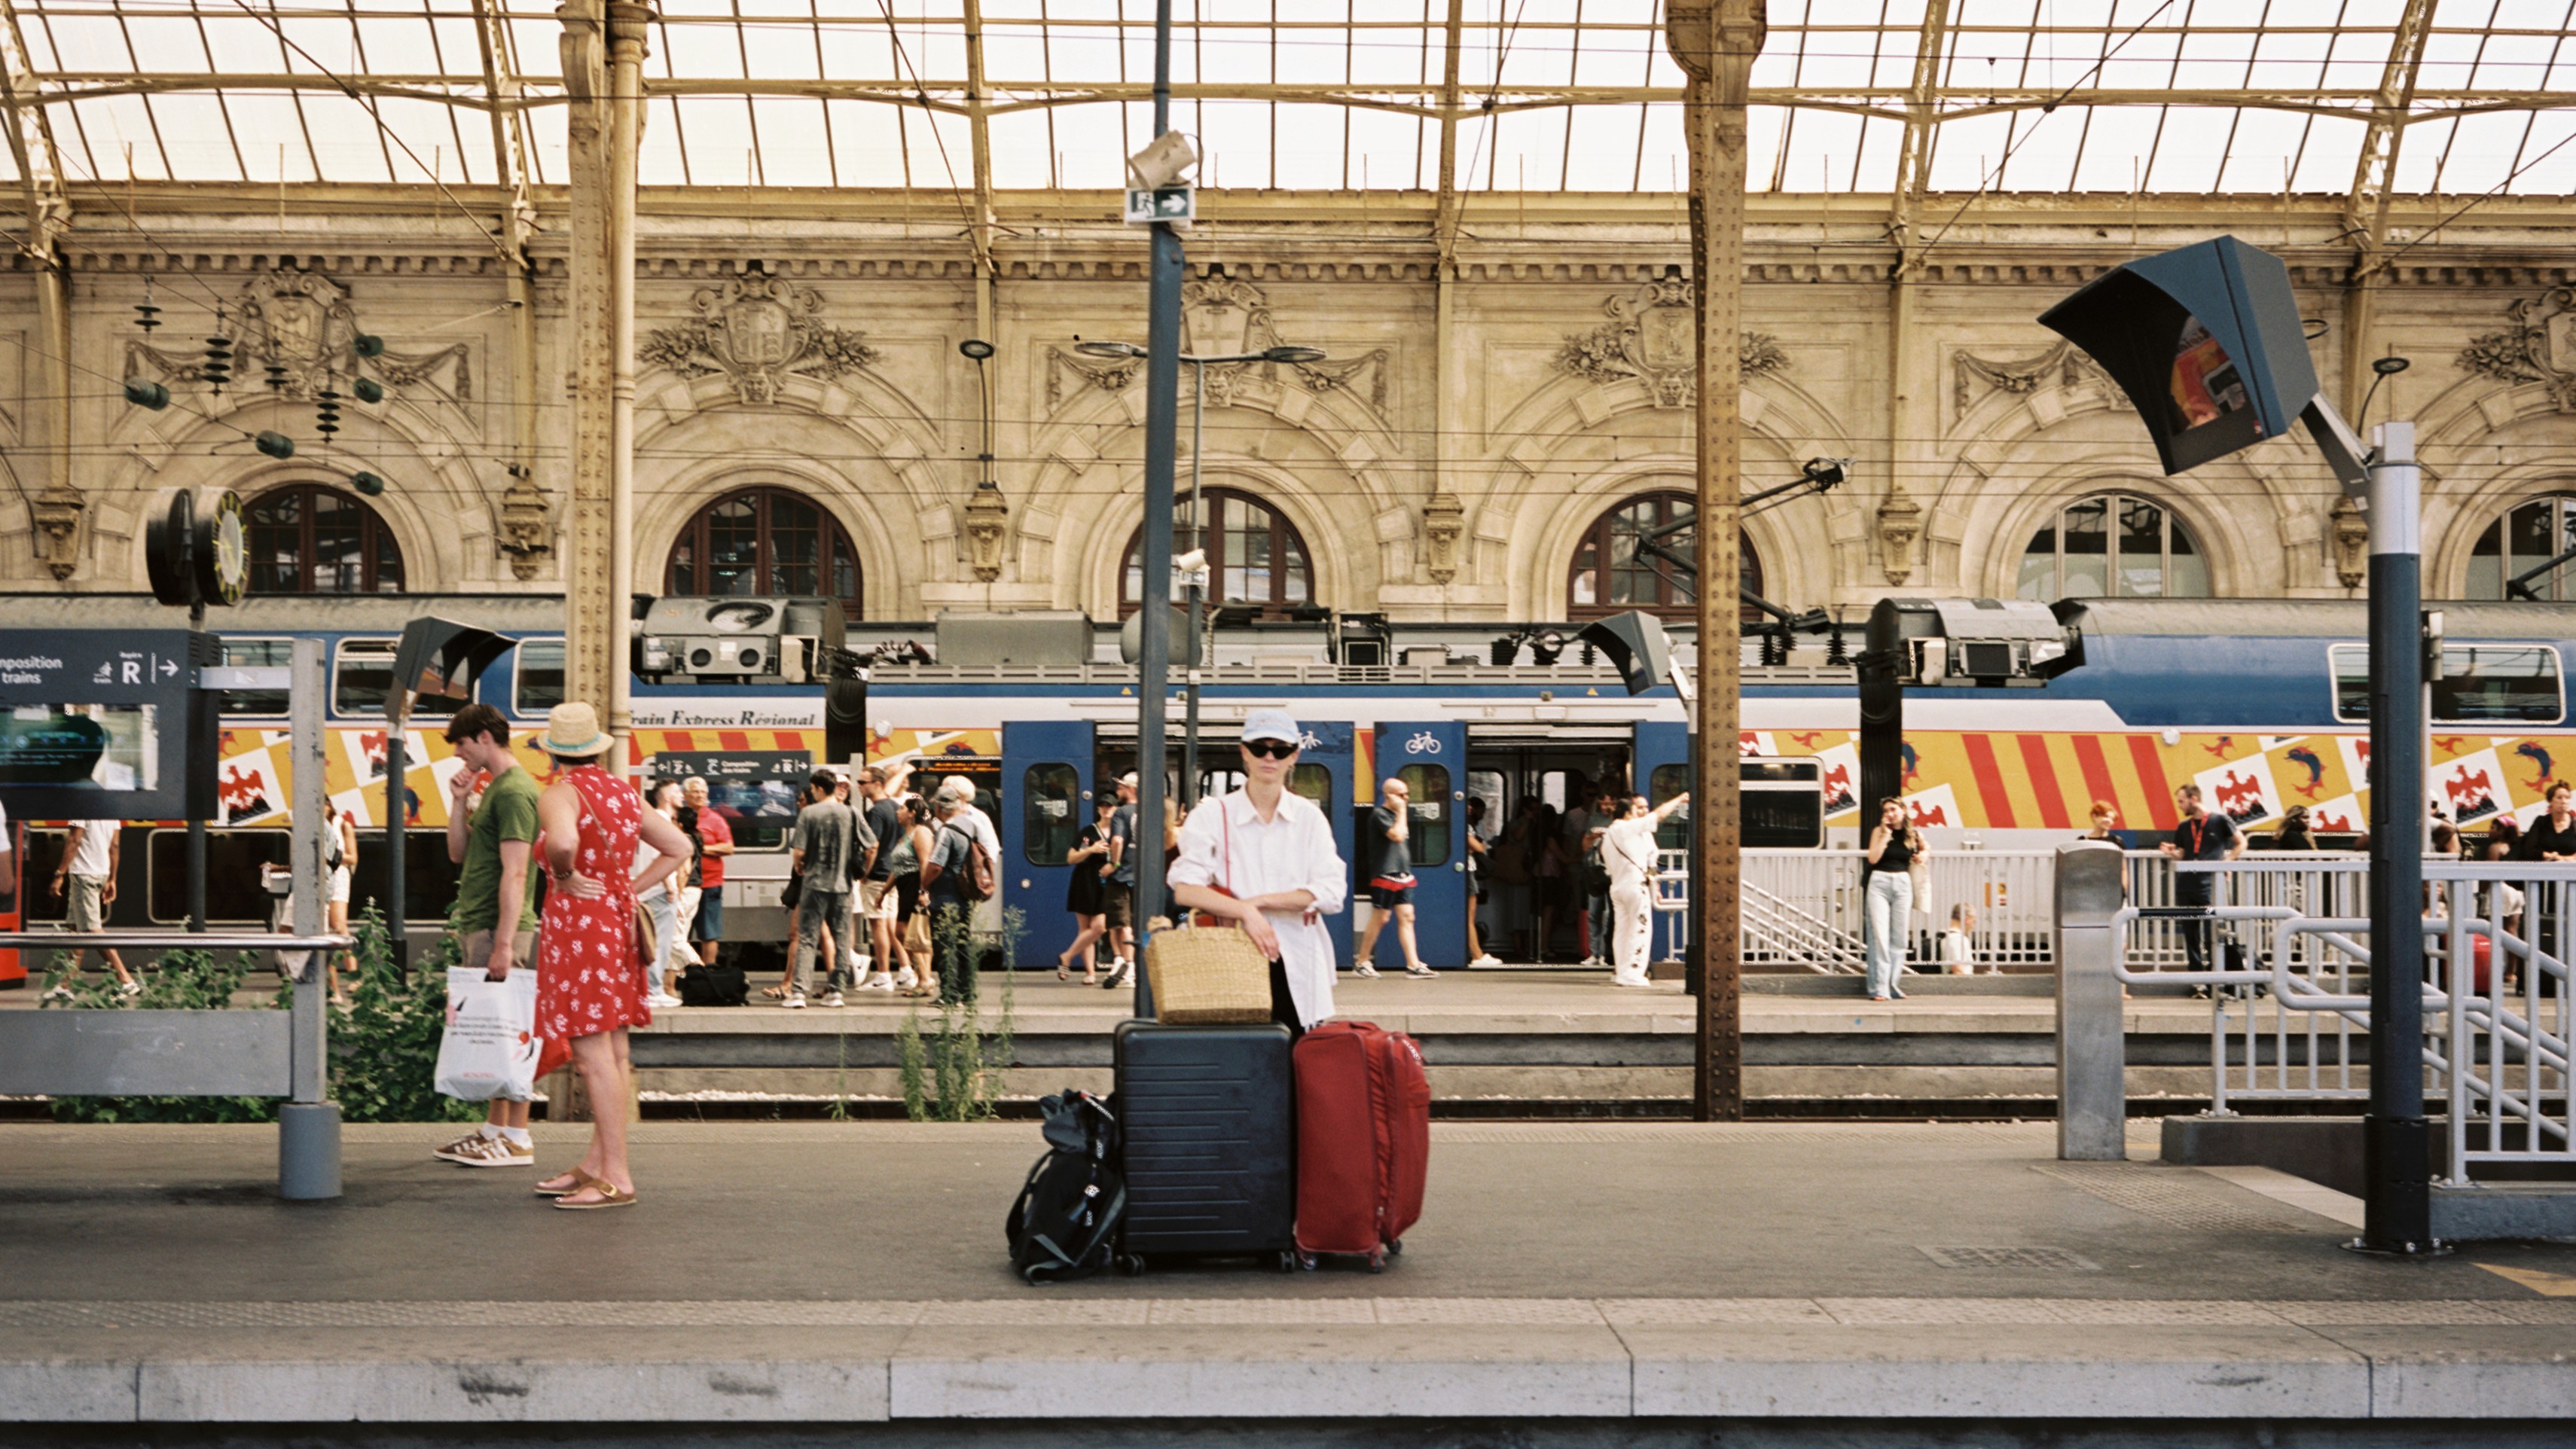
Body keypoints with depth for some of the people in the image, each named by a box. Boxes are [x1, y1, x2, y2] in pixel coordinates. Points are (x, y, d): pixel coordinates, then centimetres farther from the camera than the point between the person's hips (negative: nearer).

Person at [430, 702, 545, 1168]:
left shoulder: (515, 791, -13)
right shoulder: (493, 789, 18)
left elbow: (515, 873, -20)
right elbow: (458, 854, 22)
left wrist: (504, 942, -24)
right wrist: (459, 802, 9)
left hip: (499, 929, -10)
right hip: (476, 926, 10)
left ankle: (517, 1139, -4)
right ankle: (493, 1130, 19)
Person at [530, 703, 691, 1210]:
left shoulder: (560, 794, -11)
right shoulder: (625, 794, 11)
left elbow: (563, 841, -34)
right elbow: (679, 848, 17)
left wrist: (565, 877, -14)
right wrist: (628, 887, 13)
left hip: (577, 924, -8)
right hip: (619, 922, 8)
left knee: (594, 1054, -8)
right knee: (613, 1051, 11)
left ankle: (616, 1178, -9)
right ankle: (596, 1165, 20)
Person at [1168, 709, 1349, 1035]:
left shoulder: (1309, 817, 9)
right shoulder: (1213, 814, 4)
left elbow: (1332, 892, -3)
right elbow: (1185, 890, -9)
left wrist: (1261, 901, -11)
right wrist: (1245, 912, -20)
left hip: (1297, 968, 2)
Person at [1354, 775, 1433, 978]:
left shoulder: (1397, 814, 19)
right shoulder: (1379, 814, -11)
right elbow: (1397, 836, -24)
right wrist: (1402, 811, -15)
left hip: (1402, 876, 8)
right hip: (1385, 876, -8)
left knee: (1406, 917, 2)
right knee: (1380, 919, -4)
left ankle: (1413, 964, -2)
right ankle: (1363, 963, 6)